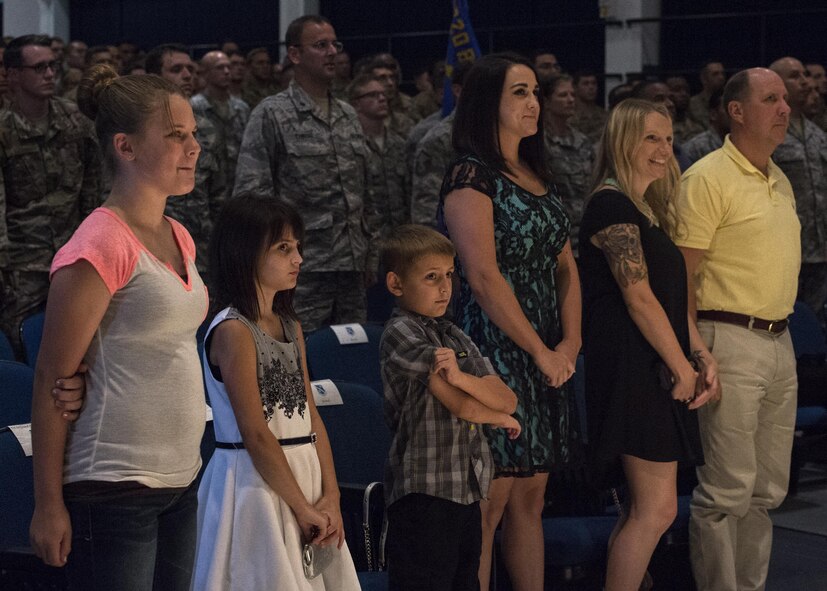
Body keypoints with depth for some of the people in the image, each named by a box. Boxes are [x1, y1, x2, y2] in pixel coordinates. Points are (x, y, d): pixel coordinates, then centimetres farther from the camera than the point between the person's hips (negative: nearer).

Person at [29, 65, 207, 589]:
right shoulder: (101, 244, -14)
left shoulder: (178, 239, 12)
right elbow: (54, 380, -13)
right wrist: (49, 504, -14)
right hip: (114, 490, -8)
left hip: (179, 483, 8)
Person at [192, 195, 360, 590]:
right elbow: (256, 435, -16)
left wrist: (330, 496, -3)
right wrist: (303, 508, -13)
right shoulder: (233, 330, -13)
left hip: (302, 474, 8)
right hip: (256, 480, -8)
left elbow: (312, 417, 8)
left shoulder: (290, 327, 12)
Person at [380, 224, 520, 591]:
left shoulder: (456, 338, 16)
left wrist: (461, 376, -16)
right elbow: (460, 406, -15)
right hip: (424, 493, -8)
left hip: (468, 489, 8)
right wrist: (499, 417, 5)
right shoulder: (401, 333, -8)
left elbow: (507, 400, 3)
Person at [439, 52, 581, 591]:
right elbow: (483, 278, -17)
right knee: (490, 502, -7)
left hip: (547, 356, 8)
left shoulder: (536, 177, 16)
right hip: (496, 349, -8)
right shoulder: (472, 177, -9)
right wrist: (540, 351, -13)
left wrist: (570, 343, 1)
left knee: (530, 498, 10)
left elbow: (566, 267, 15)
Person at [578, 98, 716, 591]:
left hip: (657, 372, 10)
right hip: (631, 368, -10)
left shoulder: (649, 213, 19)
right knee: (658, 508, -11)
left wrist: (703, 358, 6)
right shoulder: (612, 206, -11)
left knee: (645, 508, 10)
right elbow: (638, 298, -16)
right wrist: (683, 368, -12)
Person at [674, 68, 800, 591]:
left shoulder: (781, 181, 15)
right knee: (728, 491, -6)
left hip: (779, 343, 8)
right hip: (731, 340, -8)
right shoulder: (708, 179, -11)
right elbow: (681, 275, -14)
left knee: (768, 489, 13)